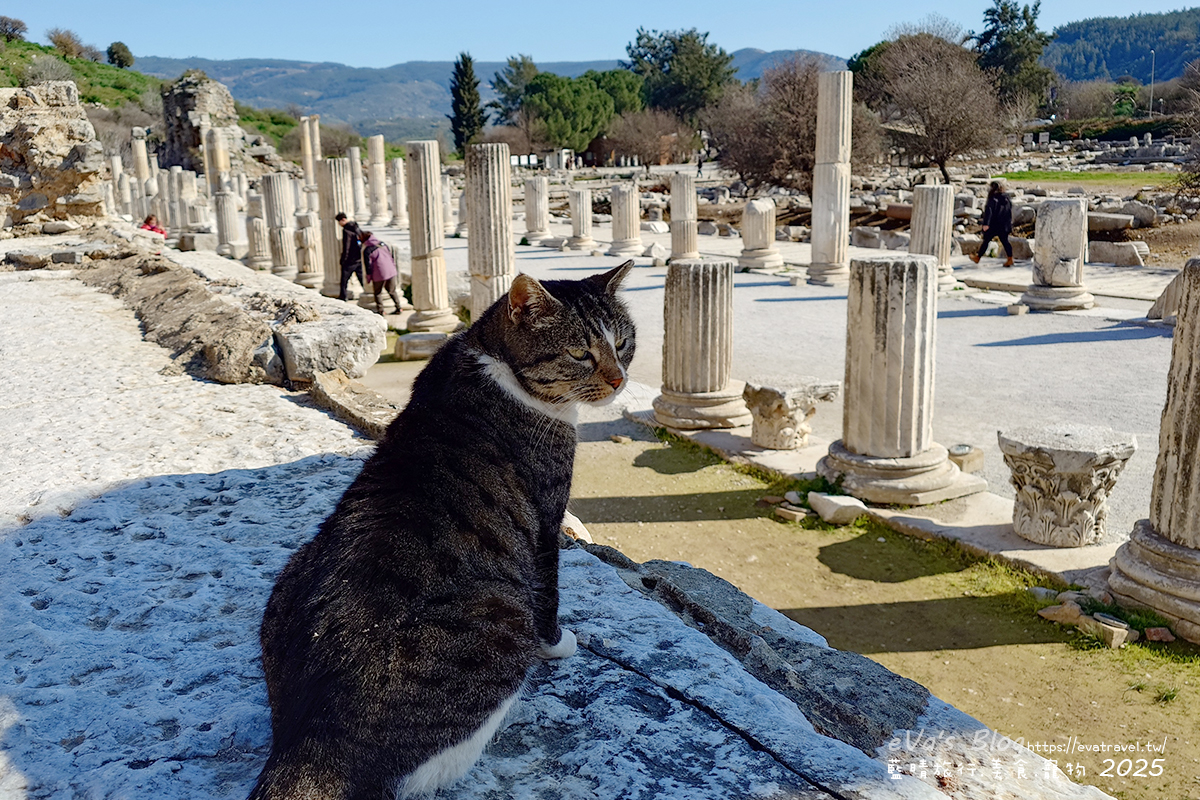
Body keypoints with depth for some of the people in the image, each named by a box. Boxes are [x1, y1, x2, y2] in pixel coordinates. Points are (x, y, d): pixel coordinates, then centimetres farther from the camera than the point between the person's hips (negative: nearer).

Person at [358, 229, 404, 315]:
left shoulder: (367, 250, -9)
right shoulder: (382, 244, 8)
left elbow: (368, 265, -7)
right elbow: (391, 256, 14)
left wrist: (369, 277, 4)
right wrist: (393, 267, 23)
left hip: (379, 275, -5)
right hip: (391, 272, 5)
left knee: (377, 293, 12)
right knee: (392, 291, 19)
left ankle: (380, 311, 12)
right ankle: (399, 307, 18)